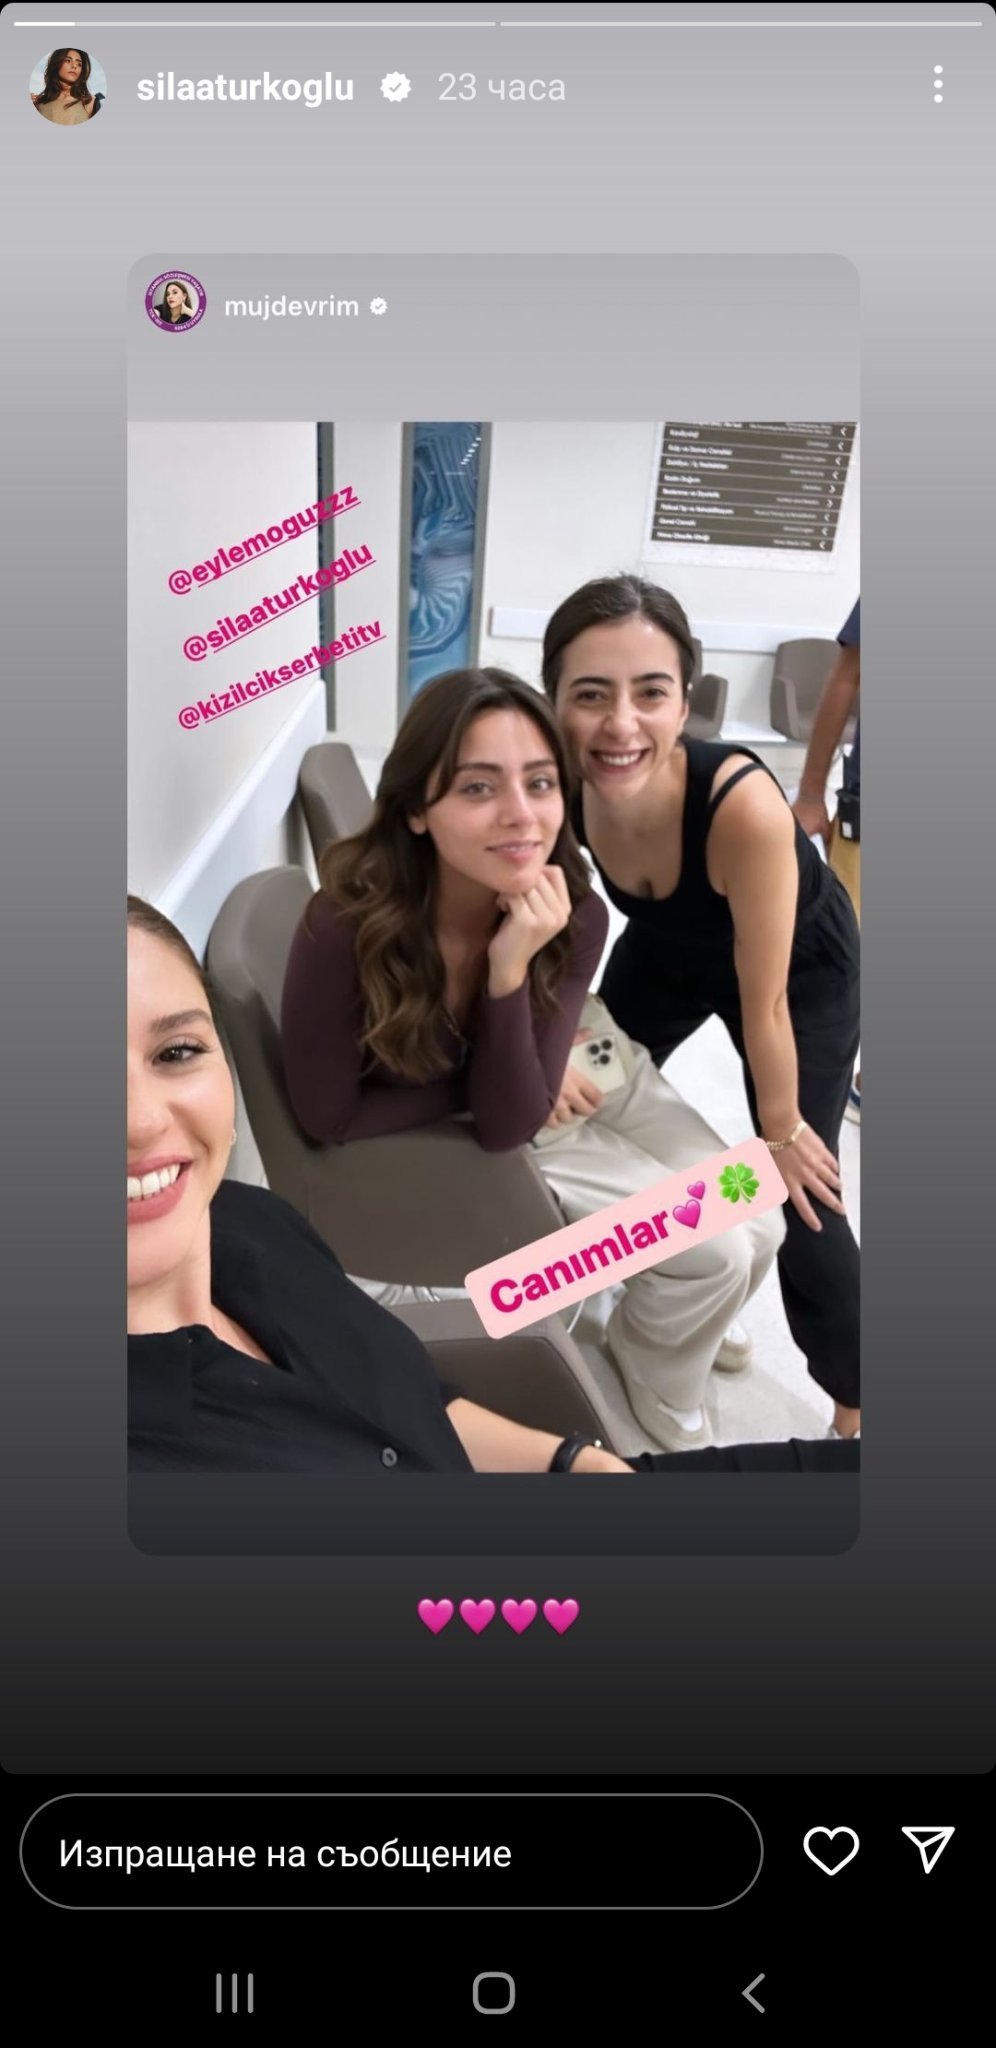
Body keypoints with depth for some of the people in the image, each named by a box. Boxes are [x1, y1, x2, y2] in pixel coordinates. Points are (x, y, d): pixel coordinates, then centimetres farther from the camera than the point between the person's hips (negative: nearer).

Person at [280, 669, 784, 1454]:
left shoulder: (575, 914, -27)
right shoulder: (347, 928, -38)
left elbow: (513, 1116, -25)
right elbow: (330, 1116, -24)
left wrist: (512, 968, -41)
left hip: (578, 1071, 4)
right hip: (451, 1129, -4)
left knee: (759, 1228, 4)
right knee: (714, 1253, -10)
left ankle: (682, 1324, 41)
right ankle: (661, 1378, 27)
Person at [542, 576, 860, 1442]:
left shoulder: (743, 805, -43)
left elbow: (764, 1001, -30)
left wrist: (781, 1129, -16)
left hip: (804, 965, -4)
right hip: (669, 949, 5)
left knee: (796, 1193, -7)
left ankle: (854, 1404, 17)